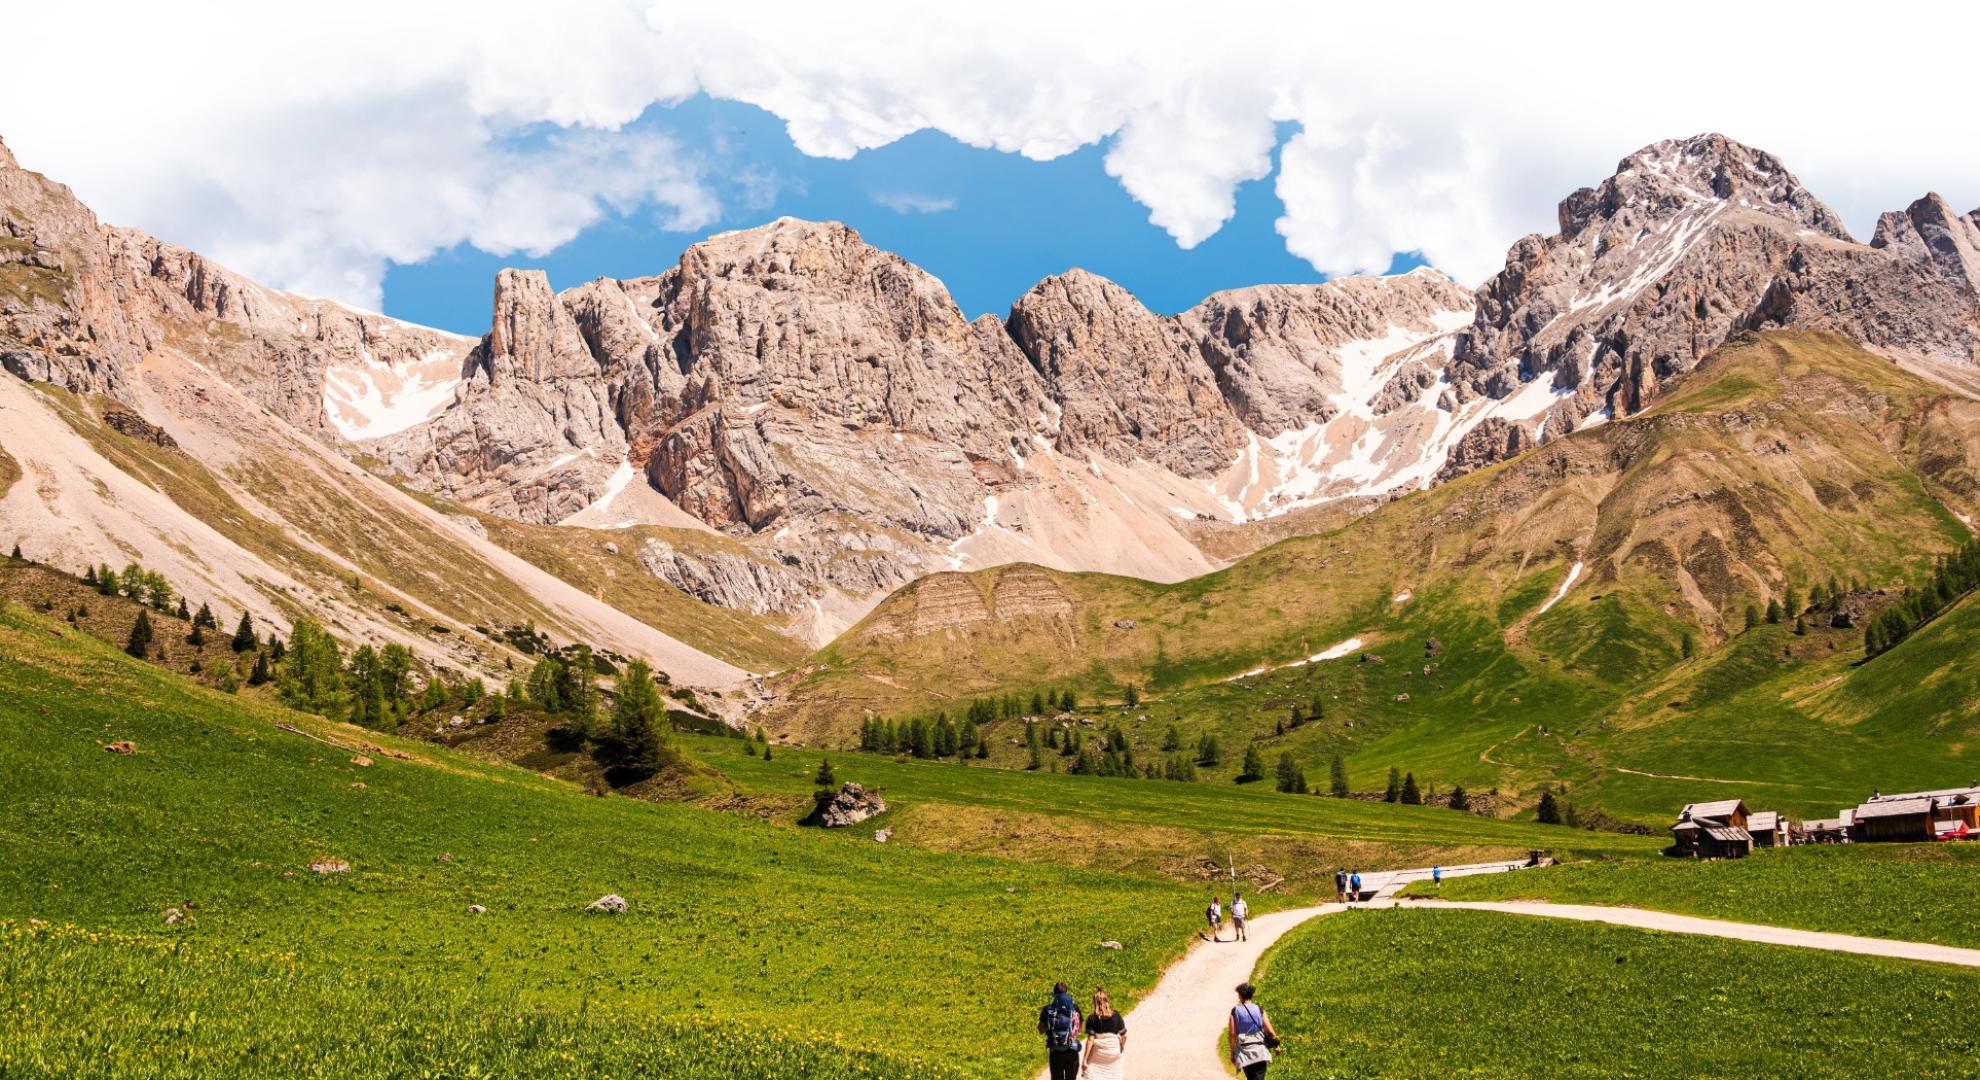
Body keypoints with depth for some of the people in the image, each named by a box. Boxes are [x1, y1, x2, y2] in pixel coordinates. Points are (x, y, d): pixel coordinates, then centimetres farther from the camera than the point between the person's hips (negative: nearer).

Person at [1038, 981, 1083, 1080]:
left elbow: (1041, 1031, 3)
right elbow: (1079, 1030, 6)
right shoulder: (1075, 1008, -1)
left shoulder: (1047, 1009, -3)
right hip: (1072, 1051, 0)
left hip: (1055, 1052, 0)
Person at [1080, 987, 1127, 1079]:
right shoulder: (1116, 1016, -3)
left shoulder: (1092, 1019, -9)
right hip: (1114, 1054, 2)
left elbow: (1090, 1040, -13)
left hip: (1097, 1055, -2)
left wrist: (1085, 1060, -10)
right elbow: (1124, 1035, 2)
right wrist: (1122, 1047, 22)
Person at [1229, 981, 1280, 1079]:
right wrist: (1276, 1044, 14)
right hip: (1260, 1052, -1)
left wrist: (1232, 1053, 4)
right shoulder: (1259, 1010, -2)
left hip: (1244, 1053, 1)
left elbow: (1232, 1034, -5)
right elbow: (1270, 1032, -4)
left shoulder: (1235, 1012, -3)